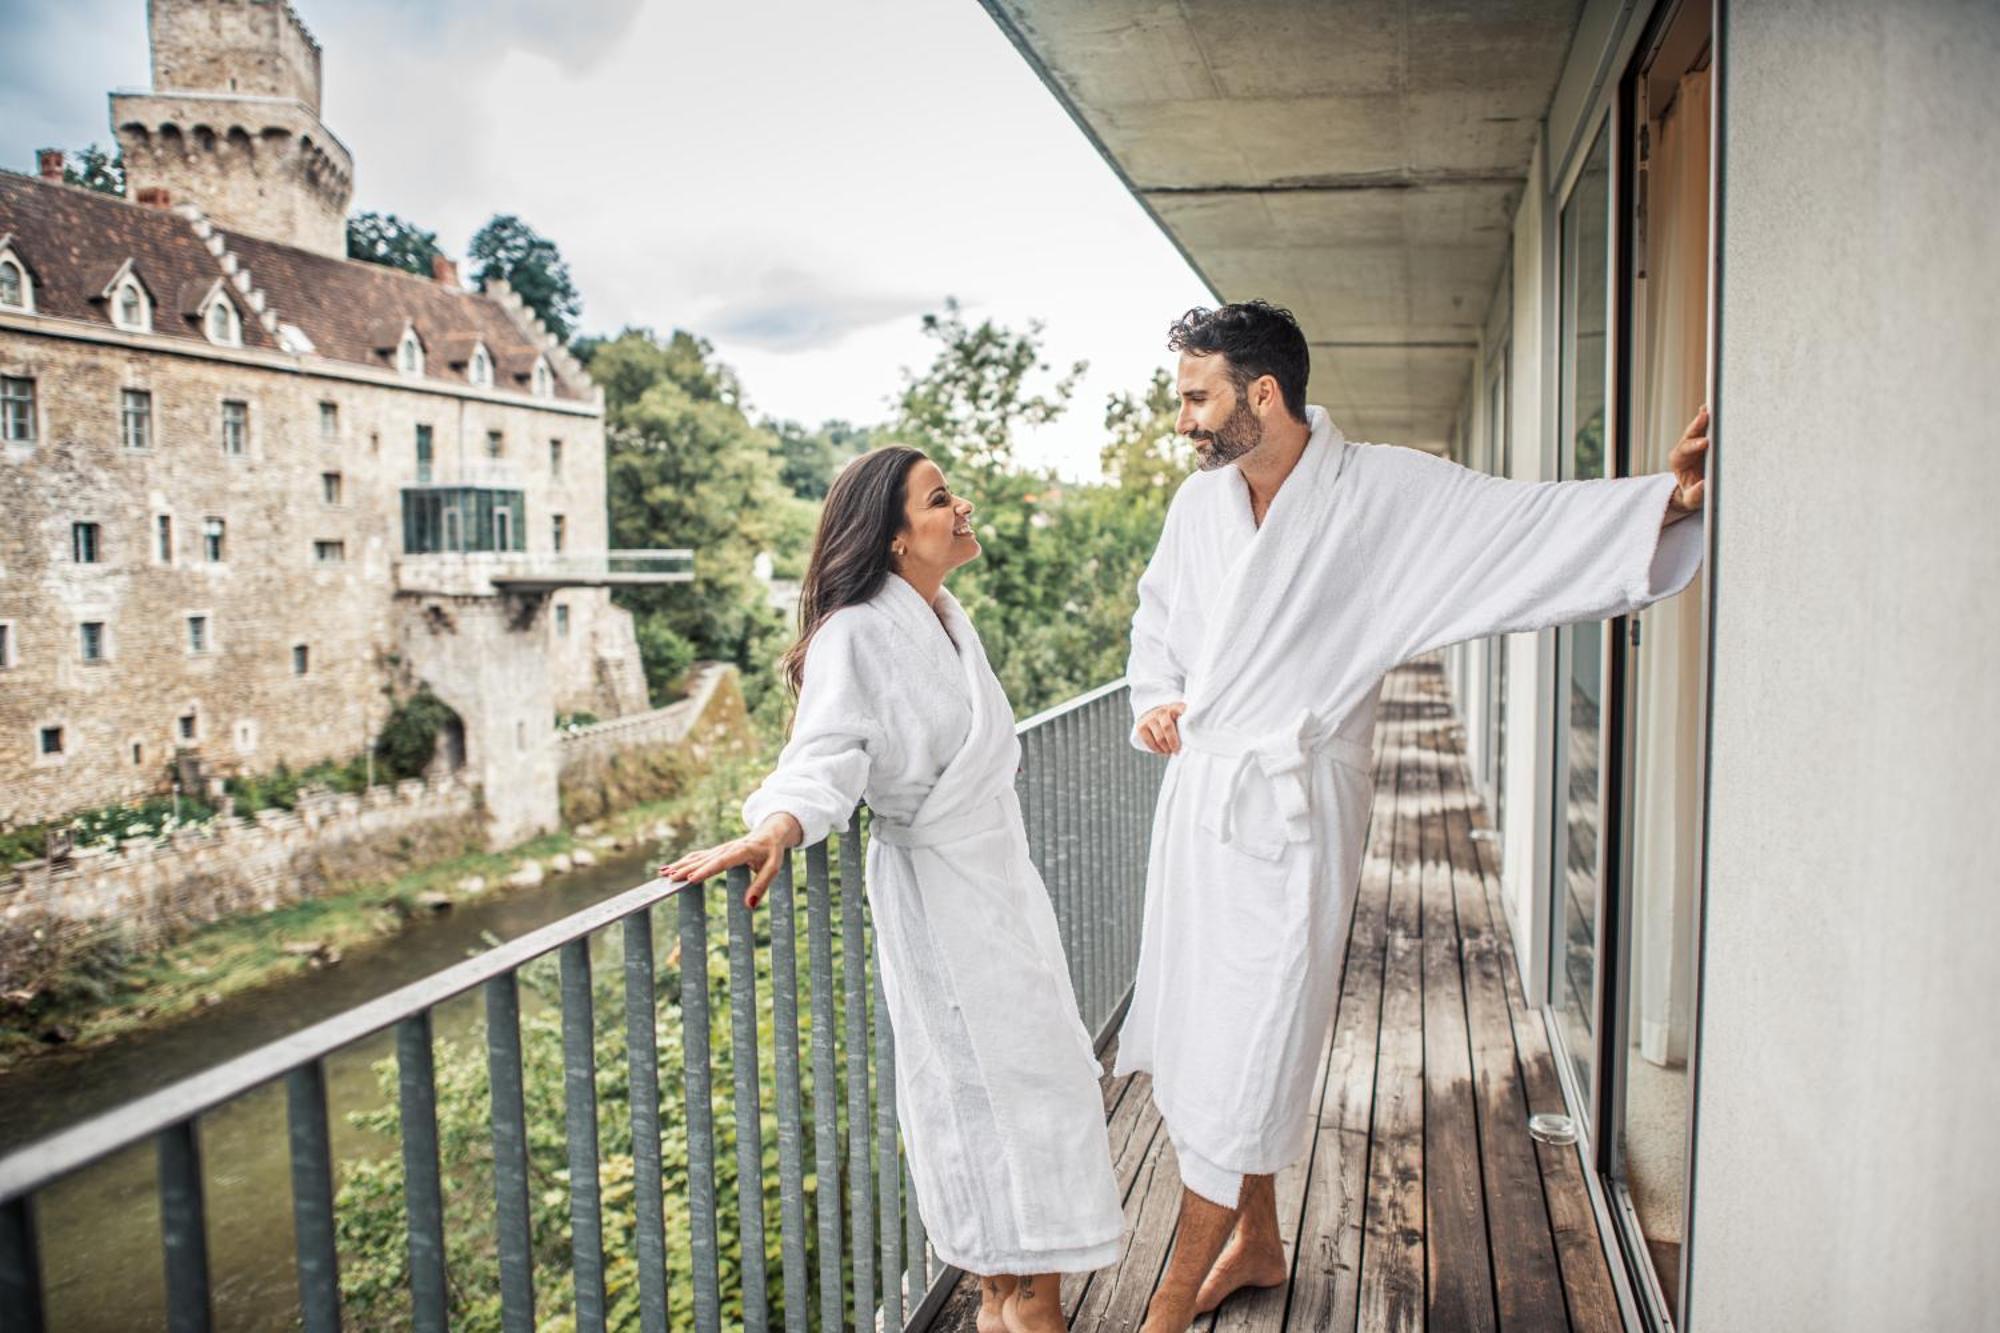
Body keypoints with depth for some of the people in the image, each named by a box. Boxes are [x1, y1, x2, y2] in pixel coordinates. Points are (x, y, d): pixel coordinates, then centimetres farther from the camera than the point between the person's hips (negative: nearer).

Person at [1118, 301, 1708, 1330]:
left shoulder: (1390, 493, -9)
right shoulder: (1199, 501, 8)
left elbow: (1529, 520, -14)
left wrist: (1665, 500, -28)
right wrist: (1155, 703, 6)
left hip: (1290, 808, -6)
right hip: (1196, 793, 6)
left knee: (1238, 1060, -2)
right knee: (1212, 1039, 15)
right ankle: (1256, 1243, 36)